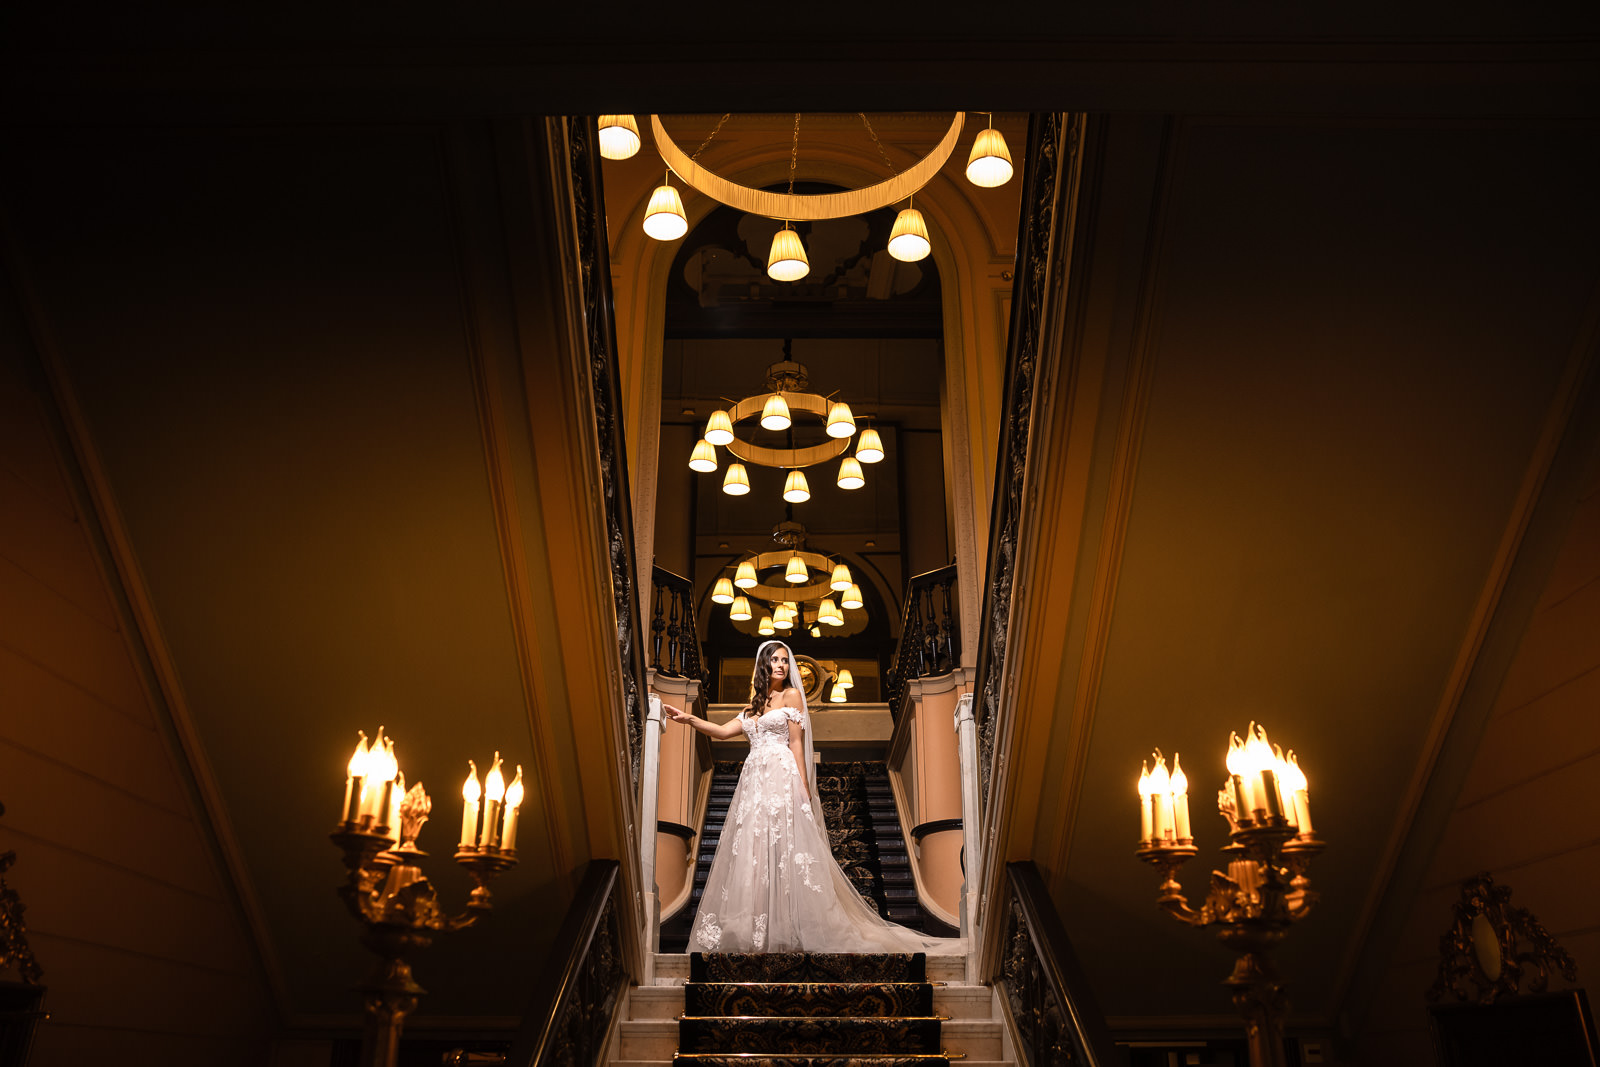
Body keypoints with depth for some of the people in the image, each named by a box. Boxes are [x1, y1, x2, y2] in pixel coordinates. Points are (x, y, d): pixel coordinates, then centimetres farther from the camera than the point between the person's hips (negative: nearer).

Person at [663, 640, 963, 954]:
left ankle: (788, 931, -7)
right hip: (753, 780, 6)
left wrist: (804, 787, -8)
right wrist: (688, 719, 5)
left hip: (782, 779, -6)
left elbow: (796, 743, -1)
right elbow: (723, 731, 15)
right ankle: (753, 931, 3)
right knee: (750, 853, 1)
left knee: (783, 850, -10)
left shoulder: (791, 695, 5)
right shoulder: (754, 705, 21)